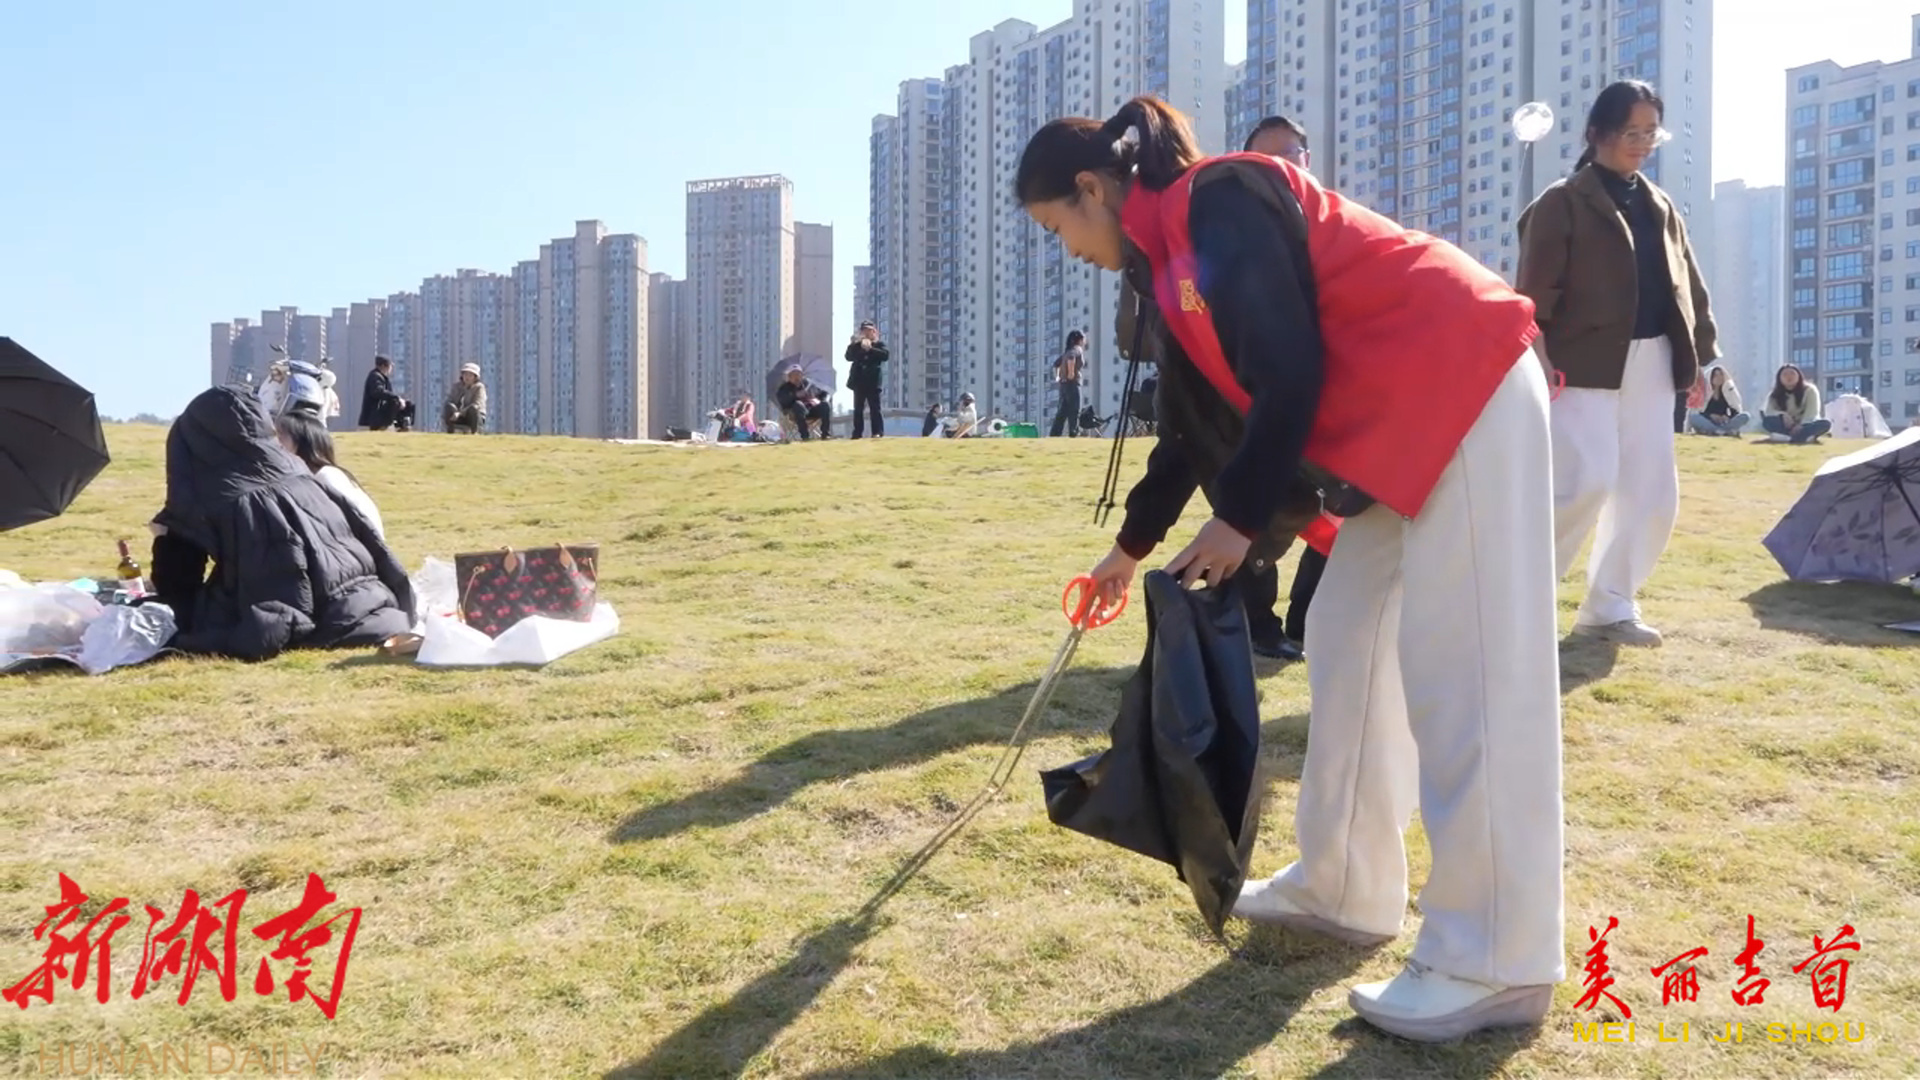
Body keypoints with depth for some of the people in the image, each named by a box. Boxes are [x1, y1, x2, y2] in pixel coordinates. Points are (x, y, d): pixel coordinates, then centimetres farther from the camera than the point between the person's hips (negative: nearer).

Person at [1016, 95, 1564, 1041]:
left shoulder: (1219, 206, -13)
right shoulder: (1167, 261, 16)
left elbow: (1292, 375, -19)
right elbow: (1190, 427, 25)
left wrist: (1241, 517, -10)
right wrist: (1132, 545, 34)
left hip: (1463, 391, -10)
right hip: (1394, 422, 10)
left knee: (1463, 669, -12)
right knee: (1348, 642, 11)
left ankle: (1496, 966, -6)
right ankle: (1343, 889, 21)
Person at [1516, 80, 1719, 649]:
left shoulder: (1661, 207, 18)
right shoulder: (1563, 202, -3)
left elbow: (1687, 285, 20)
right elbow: (1535, 288, -10)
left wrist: (1700, 355, 15)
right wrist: (1535, 358, -19)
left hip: (1651, 364, 7)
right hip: (1585, 364, -7)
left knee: (1651, 492, 5)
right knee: (1587, 482, -16)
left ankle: (1610, 607, 16)